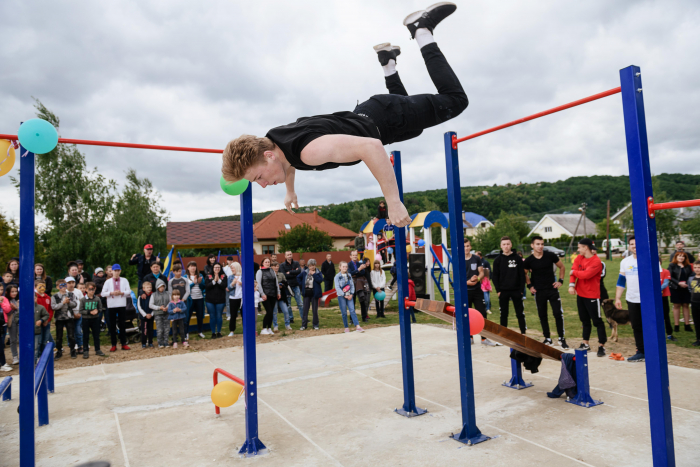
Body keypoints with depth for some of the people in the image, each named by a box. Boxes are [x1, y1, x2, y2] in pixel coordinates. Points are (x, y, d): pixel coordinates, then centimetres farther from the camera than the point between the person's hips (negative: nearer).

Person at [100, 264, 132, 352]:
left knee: (122, 325, 3)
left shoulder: (124, 280, 8)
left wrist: (121, 292, -15)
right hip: (111, 305, 0)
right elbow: (103, 293, 1)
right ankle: (113, 345, 10)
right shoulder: (108, 281, 6)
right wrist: (111, 293, -15)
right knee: (112, 325, 3)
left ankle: (123, 344, 9)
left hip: (122, 305, 0)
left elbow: (129, 291, 1)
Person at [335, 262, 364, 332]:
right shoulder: (337, 276, -3)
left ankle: (357, 327, -13)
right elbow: (337, 288, -9)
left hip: (349, 296, 3)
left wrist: (351, 294, -6)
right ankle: (346, 327, 13)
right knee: (344, 312, 2)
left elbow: (352, 285, 8)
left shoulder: (349, 275, 9)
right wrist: (344, 295, -12)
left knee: (352, 310, -7)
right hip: (341, 296, -3)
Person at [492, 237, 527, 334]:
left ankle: (523, 332, 13)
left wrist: (521, 289, -4)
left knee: (520, 313, 5)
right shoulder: (498, 260, 2)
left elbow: (522, 275, 2)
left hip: (516, 291, 0)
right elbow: (495, 276, 3)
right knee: (503, 314, 7)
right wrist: (498, 290, -4)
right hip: (503, 291, 1)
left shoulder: (518, 259, 1)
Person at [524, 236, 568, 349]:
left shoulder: (550, 256, -4)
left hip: (552, 289, 0)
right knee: (542, 316, 7)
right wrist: (529, 285, 3)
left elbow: (562, 267, 10)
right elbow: (525, 274, 13)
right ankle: (547, 339, 21)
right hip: (538, 292, 1)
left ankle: (561, 339, 9)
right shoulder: (529, 260, -4)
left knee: (558, 313, -4)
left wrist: (560, 280, 1)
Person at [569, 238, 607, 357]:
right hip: (580, 294, 7)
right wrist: (571, 284, -18)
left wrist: (574, 272, -9)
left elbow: (586, 274, -27)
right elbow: (573, 271, -3)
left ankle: (601, 346, 7)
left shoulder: (596, 261, -17)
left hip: (592, 295, -7)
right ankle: (585, 343, 27)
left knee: (597, 321, 0)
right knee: (585, 320, 16)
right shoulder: (579, 258, 5)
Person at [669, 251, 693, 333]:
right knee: (676, 306, 2)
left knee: (686, 306, 5)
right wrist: (678, 283, -18)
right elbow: (670, 277, -8)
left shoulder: (688, 266, 9)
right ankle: (676, 325, 7)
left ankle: (687, 325, 12)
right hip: (675, 289, -3)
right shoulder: (672, 266, -1)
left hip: (686, 289, 3)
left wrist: (686, 283, -11)